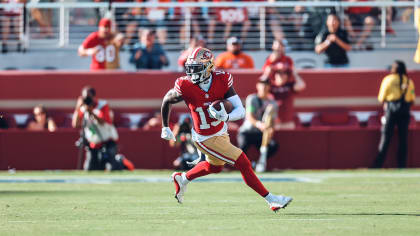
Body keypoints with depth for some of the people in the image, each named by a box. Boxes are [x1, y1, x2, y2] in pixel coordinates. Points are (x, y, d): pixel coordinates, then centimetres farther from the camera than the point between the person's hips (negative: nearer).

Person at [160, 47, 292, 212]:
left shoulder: (222, 81, -19)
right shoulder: (185, 87, -26)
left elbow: (240, 111, -20)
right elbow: (167, 101, -5)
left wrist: (226, 117, -41)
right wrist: (165, 127, 3)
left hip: (221, 131, 6)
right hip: (206, 139, -6)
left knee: (215, 166, 31)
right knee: (243, 163, -8)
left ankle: (182, 179, 53)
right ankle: (270, 199, 3)